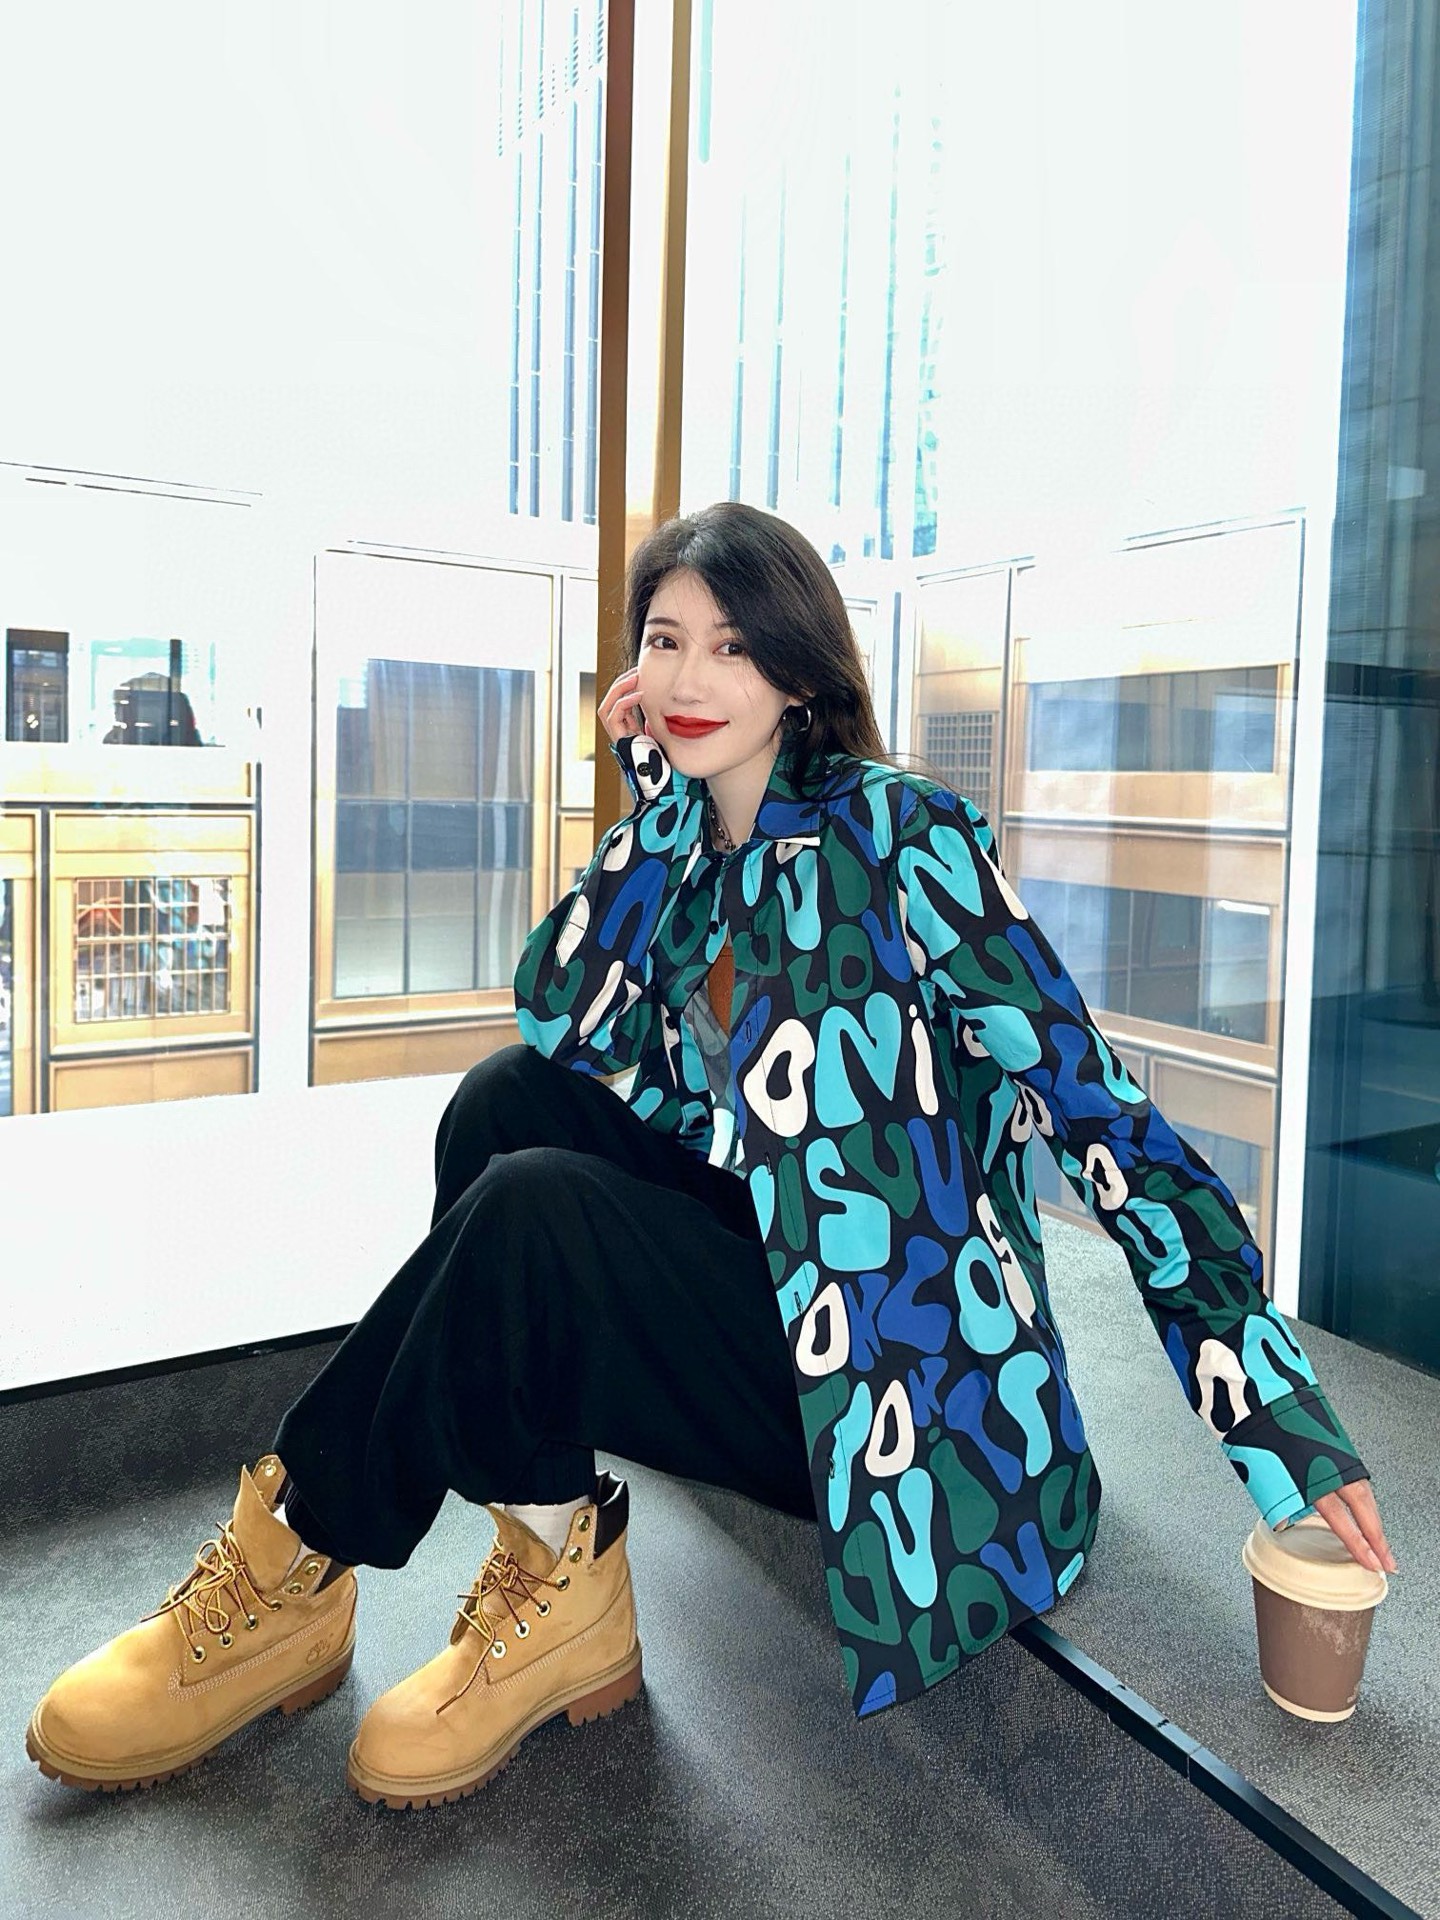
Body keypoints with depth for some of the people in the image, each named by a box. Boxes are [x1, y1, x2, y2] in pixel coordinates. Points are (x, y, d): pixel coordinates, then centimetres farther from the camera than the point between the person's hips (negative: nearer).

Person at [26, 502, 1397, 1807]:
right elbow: (555, 1017, -6)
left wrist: (1273, 1400, -21)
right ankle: (551, 1576, -7)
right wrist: (656, 798, -9)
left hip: (893, 1354, -6)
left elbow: (1093, 1103, -17)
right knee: (507, 1099, -10)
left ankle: (299, 1562, 0)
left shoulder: (898, 832, -13)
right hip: (754, 1268, 7)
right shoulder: (681, 845, 8)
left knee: (530, 1208, -25)